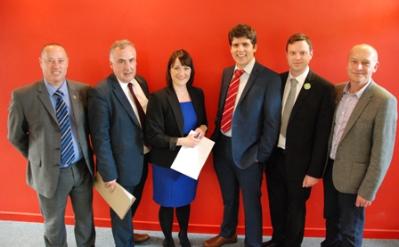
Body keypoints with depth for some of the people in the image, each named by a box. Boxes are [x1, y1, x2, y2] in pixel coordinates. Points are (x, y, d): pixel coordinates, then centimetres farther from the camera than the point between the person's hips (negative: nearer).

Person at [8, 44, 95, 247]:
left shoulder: (83, 91, -5)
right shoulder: (23, 96, -12)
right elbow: (15, 136, 0)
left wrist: (87, 156, 5)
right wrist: (38, 157, 5)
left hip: (82, 168, 2)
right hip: (49, 172, -2)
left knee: (86, 221, 20)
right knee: (54, 225, 18)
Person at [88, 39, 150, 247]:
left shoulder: (140, 82, 0)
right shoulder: (100, 93, -23)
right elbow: (100, 138, -21)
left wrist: (149, 150, 5)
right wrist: (108, 173, -17)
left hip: (142, 160, 7)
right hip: (122, 165, -7)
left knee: (132, 205, 28)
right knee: (122, 210, 16)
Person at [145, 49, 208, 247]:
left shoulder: (198, 94, 0)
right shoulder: (158, 98, -17)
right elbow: (153, 136, -18)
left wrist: (202, 128, -9)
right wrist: (181, 141, -27)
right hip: (167, 162, -4)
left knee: (185, 201, 22)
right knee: (168, 204, 14)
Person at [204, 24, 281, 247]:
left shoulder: (269, 78, -14)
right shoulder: (227, 73, 6)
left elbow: (272, 122, -13)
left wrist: (260, 154, -13)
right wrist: (215, 138, 6)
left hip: (246, 150, -5)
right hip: (222, 145, 6)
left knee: (251, 201, 13)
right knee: (228, 197, 24)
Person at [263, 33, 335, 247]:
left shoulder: (324, 88, -13)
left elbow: (323, 134, -13)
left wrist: (315, 171, -12)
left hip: (299, 160, -4)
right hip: (274, 154, 4)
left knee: (295, 207, 15)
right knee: (276, 203, 21)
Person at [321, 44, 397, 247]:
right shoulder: (337, 90, 0)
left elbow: (382, 152, -18)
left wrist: (368, 190, -16)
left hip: (353, 175, -6)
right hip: (330, 167, 6)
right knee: (331, 221, 24)